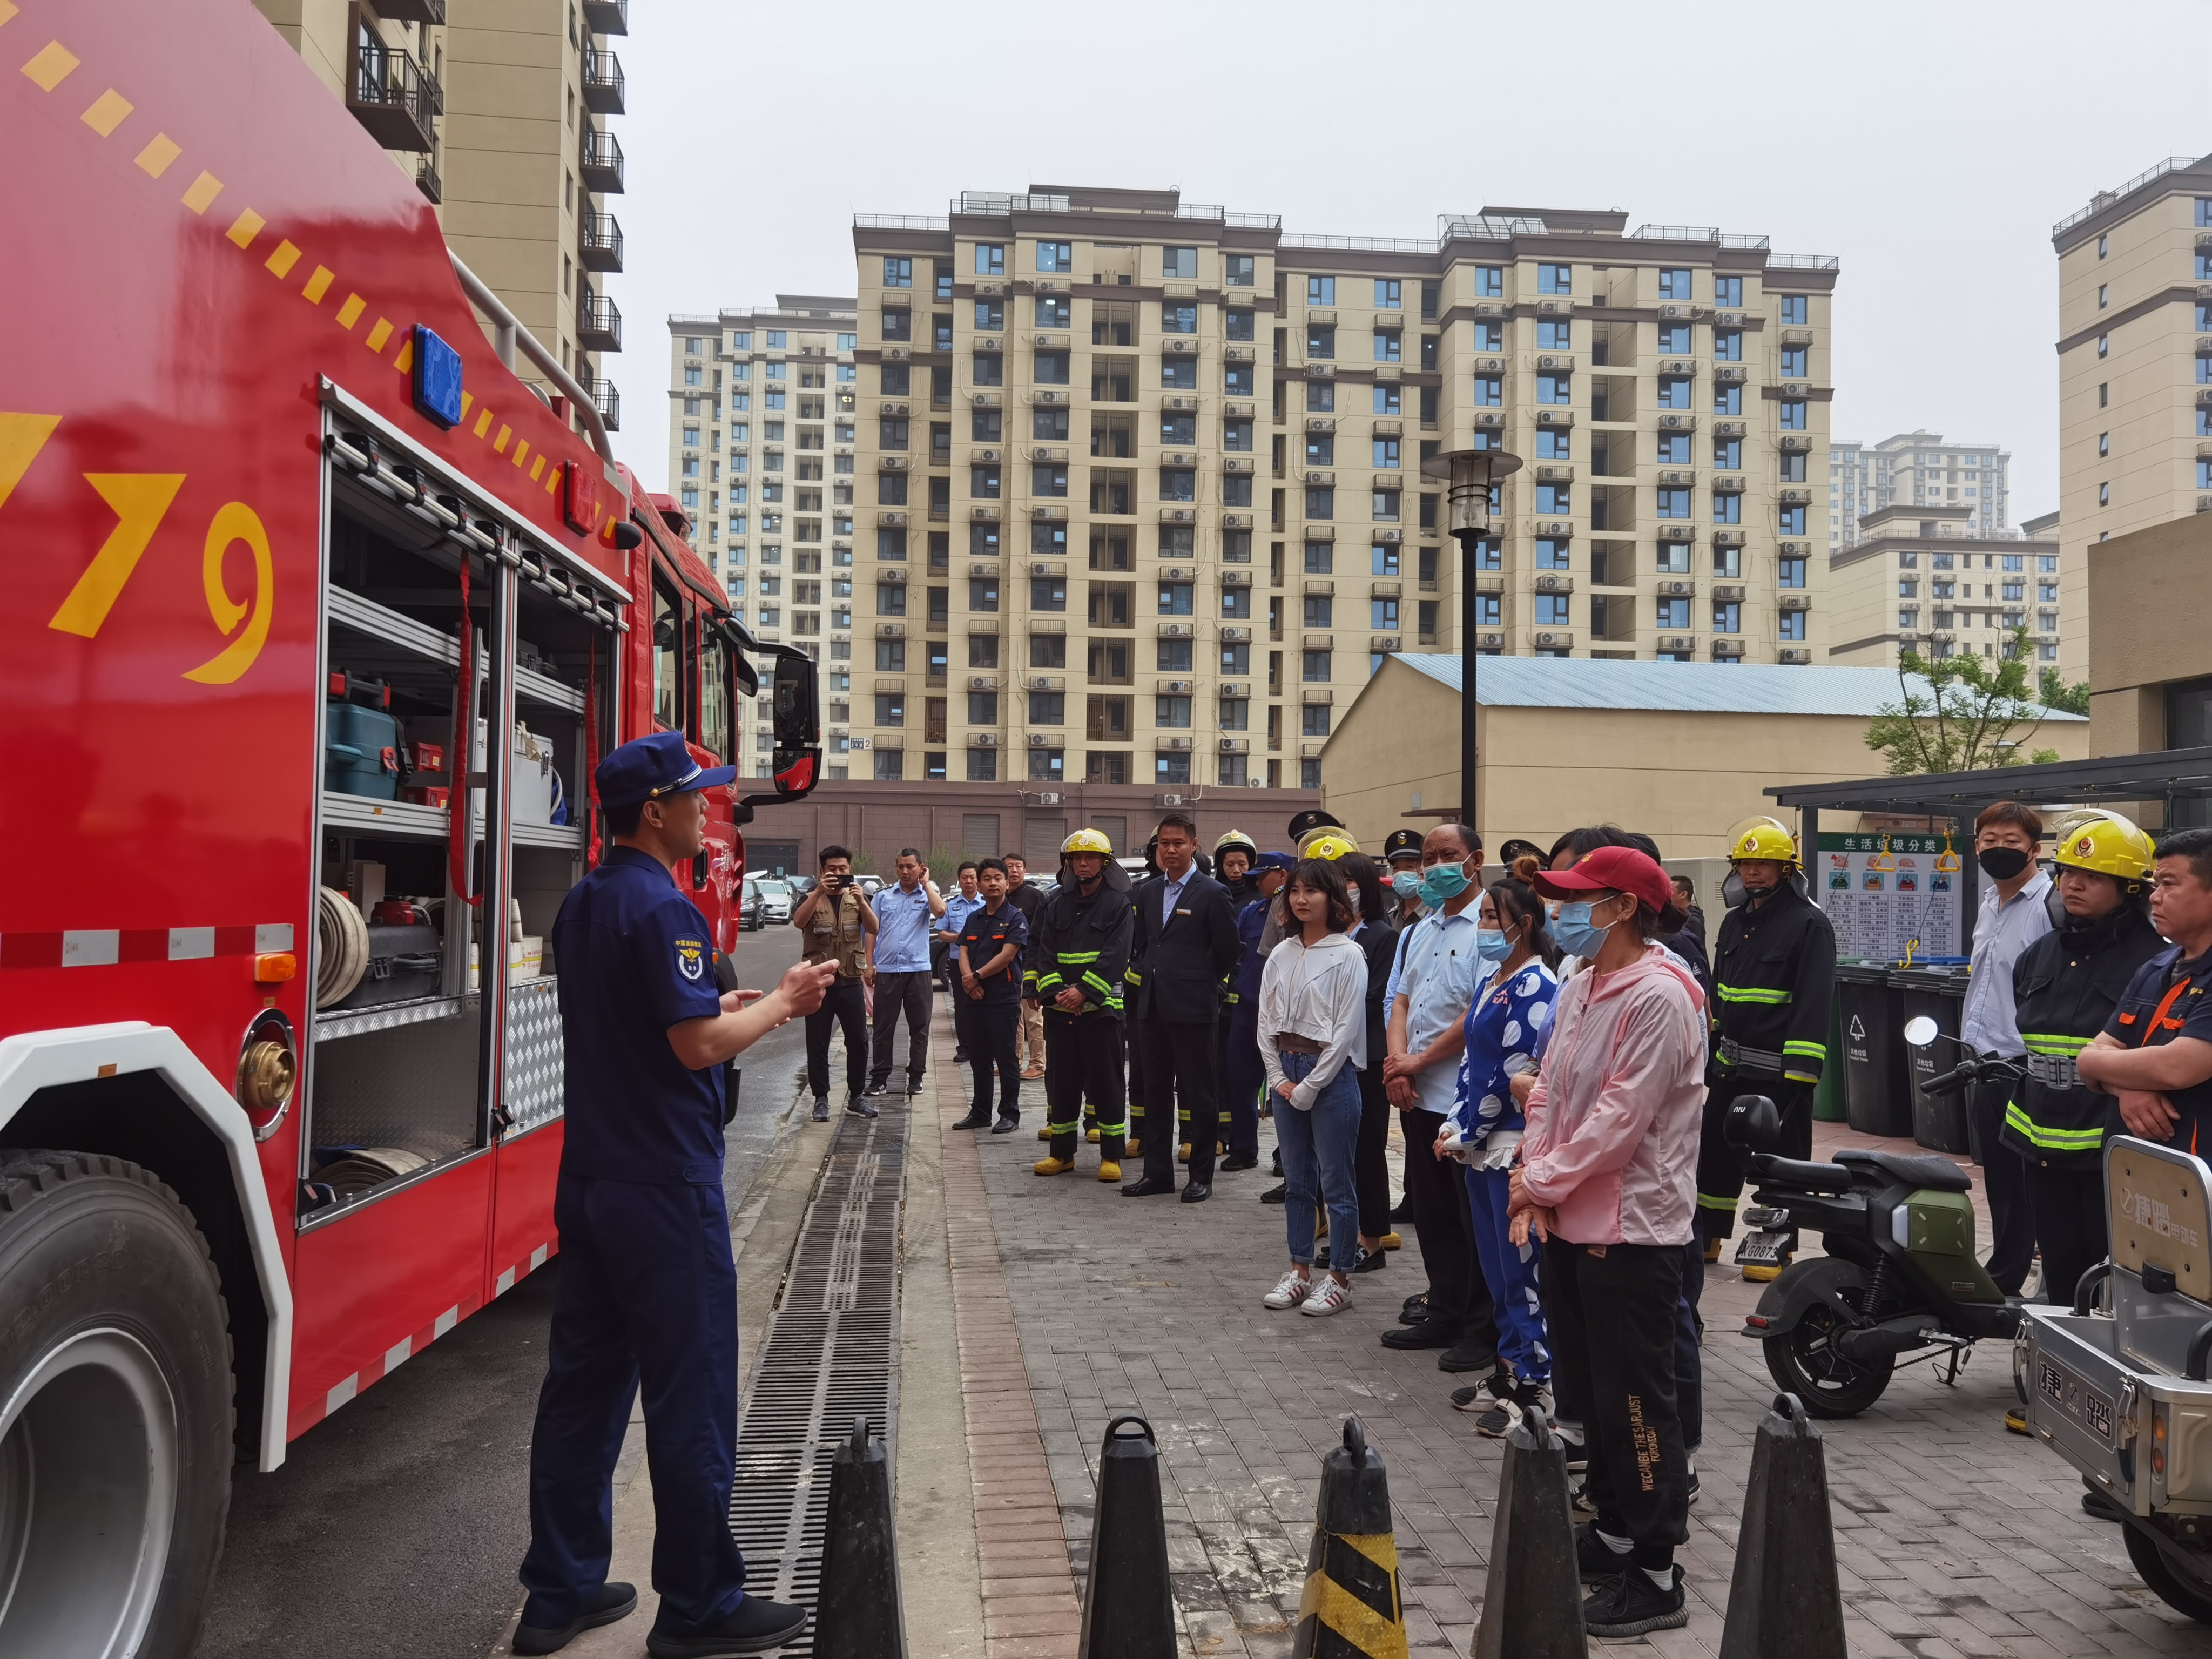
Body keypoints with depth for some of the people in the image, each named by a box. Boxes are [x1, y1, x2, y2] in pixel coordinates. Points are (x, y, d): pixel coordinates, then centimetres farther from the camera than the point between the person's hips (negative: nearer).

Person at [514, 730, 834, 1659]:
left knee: (584, 1384, 14)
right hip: (663, 1189, -9)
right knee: (690, 1399, 2)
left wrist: (749, 1000, 13)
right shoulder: (663, 907, -18)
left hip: (589, 1180, 9)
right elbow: (698, 1046, -22)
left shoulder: (584, 902, 11)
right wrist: (780, 1003, -7)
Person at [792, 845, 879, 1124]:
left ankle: (857, 1097, 16)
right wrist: (819, 891, -31)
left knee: (858, 1042, 5)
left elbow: (873, 929, -10)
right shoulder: (812, 899, 1)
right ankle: (821, 1099, 10)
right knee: (817, 1044, 2)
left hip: (851, 981, 2)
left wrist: (861, 901, -27)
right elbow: (798, 922, -20)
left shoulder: (857, 898, 7)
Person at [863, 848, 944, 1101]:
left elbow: (940, 911, -18)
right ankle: (880, 1077, 11)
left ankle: (916, 1077, 13)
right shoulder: (884, 896, 9)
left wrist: (926, 883, -7)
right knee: (883, 1027, 5)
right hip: (887, 970, 1)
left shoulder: (927, 895, 5)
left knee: (919, 1026, 4)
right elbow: (873, 931, 10)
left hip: (918, 969, -1)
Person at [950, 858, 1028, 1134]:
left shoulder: (1016, 918, -5)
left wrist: (977, 976, -12)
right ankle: (980, 1112, 22)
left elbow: (1007, 955, -14)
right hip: (974, 998, 6)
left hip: (1004, 999, -6)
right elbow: (962, 952, 8)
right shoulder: (973, 919, 14)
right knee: (978, 1059, 13)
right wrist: (968, 980, -11)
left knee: (1006, 1059, 0)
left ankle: (1010, 1115, 7)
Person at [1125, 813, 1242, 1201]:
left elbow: (1228, 950, -3)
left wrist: (1203, 984, 4)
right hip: (1152, 1006, 6)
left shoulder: (1212, 894, -7)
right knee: (1155, 1092, 11)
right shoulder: (1146, 892, 11)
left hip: (1193, 1008, -6)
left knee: (1199, 1095, 2)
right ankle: (1158, 1172, 20)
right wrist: (1148, 977, 10)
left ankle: (1201, 1176, 10)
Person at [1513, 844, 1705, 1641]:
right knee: (1590, 1391, 19)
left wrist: (1544, 1184, -14)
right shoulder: (1580, 987, 10)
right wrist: (1530, 1176, -1)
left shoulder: (1659, 996, -18)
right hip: (1570, 1220, 9)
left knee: (1634, 1405, -1)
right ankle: (1613, 1531, 34)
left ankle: (1654, 1577, 10)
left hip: (1630, 1228, -9)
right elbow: (1549, 1090, 12)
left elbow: (1621, 1118, -21)